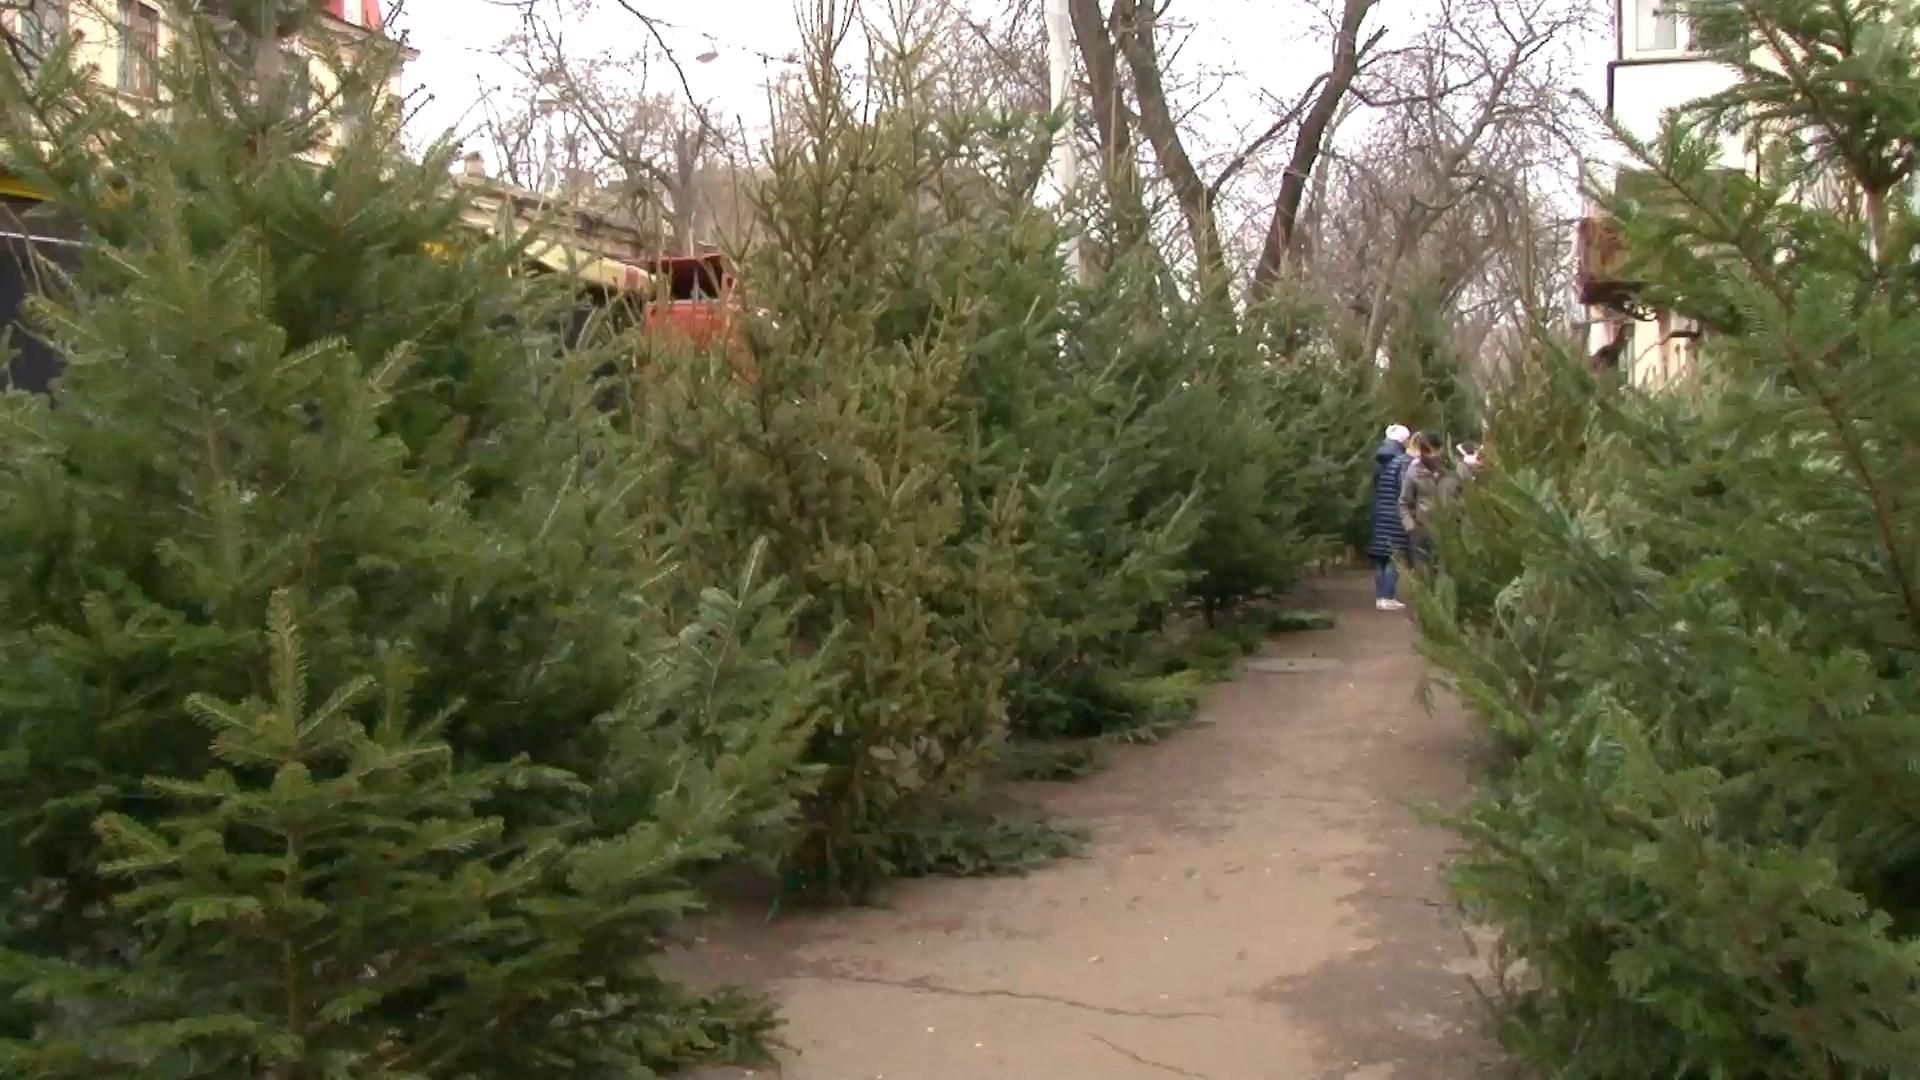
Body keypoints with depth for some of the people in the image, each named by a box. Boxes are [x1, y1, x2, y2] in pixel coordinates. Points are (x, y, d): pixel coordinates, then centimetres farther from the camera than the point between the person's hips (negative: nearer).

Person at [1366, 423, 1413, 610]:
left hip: (1378, 513, 7)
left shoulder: (1379, 459, 11)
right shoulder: (1402, 460, -10)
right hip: (1395, 514, -7)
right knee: (1394, 557, -4)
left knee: (1380, 557, 9)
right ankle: (1388, 598, -5)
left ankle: (1380, 597, 12)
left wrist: (1376, 507, 16)